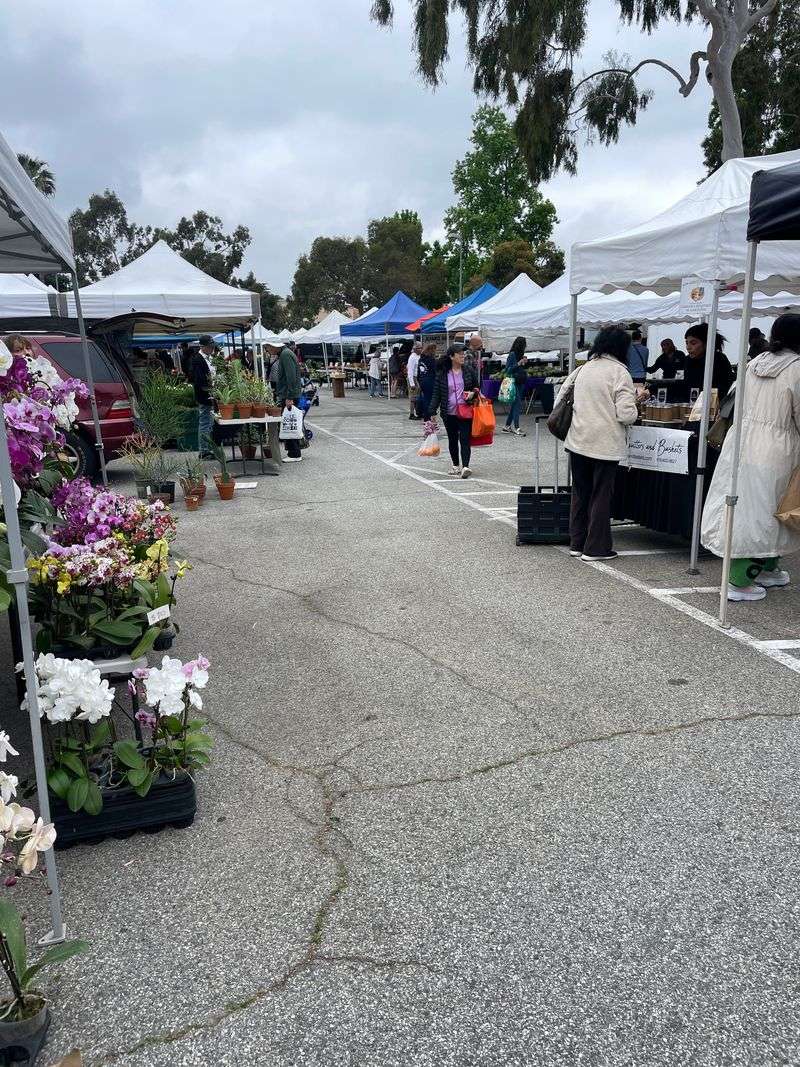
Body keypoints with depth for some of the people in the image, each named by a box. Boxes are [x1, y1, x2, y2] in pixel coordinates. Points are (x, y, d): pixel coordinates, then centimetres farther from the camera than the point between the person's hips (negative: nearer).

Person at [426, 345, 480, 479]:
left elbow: (477, 386, 13)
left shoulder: (469, 370, 2)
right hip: (449, 413, 1)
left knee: (465, 439, -10)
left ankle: (465, 467, -17)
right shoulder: (442, 373, -1)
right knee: (452, 440, 12)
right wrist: (432, 411, -6)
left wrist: (473, 393, -10)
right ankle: (456, 465, 26)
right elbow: (436, 394, 1)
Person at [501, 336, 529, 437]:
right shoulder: (512, 355, -8)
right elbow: (507, 369, -11)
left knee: (514, 404, 10)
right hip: (514, 382, -8)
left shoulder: (521, 354, 13)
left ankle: (507, 426, 17)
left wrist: (525, 363, 3)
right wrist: (518, 364, -16)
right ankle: (516, 428, -10)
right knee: (517, 404, -11)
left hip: (521, 382, 8)